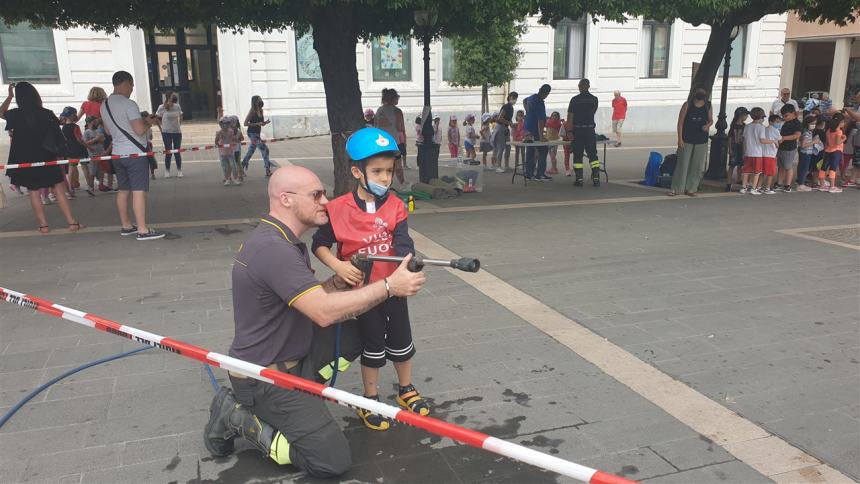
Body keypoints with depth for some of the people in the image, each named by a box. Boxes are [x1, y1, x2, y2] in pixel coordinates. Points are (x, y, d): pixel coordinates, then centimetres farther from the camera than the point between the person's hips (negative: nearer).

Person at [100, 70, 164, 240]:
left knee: (123, 190, 14)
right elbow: (140, 130, -22)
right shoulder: (129, 104, -15)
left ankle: (126, 226, 23)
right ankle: (143, 230, -9)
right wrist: (148, 123, 0)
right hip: (135, 154, -8)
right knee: (138, 191, -8)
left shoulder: (104, 105, 12)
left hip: (117, 154, 8)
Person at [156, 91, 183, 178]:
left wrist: (179, 125, 6)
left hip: (177, 132, 3)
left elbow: (180, 117, 16)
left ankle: (179, 171, 13)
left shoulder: (177, 107, 2)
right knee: (168, 151, -1)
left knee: (177, 151, 5)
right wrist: (161, 128, -2)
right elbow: (157, 118, 1)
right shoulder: (162, 107, -7)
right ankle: (167, 171, 10)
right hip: (166, 132, -3)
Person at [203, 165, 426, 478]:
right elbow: (324, 312, -33)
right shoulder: (272, 249, -27)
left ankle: (301, 394, 8)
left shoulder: (283, 240, 5)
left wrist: (339, 282, -9)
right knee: (333, 461, -9)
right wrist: (389, 286, -26)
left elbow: (312, 299, 10)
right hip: (264, 379, -9)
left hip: (291, 355, 10)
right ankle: (239, 418, 1)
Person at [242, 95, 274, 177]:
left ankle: (242, 168, 26)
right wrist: (257, 124, -22)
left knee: (251, 151, 14)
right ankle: (268, 171, -6)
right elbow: (245, 123, -15)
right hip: (252, 134, -8)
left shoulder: (261, 111, 8)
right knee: (265, 149, -11)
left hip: (257, 134, 8)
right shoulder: (252, 111, -14)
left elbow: (261, 123, 17)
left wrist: (265, 122, -5)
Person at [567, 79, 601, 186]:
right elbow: (592, 113, 15)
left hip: (577, 130, -2)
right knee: (592, 154, 6)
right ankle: (596, 177, -2)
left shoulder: (574, 99, -5)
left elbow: (570, 117, -6)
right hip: (590, 130, 2)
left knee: (577, 155, 4)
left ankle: (579, 179, 3)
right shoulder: (594, 99, 3)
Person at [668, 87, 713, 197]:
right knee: (682, 164, -4)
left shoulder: (708, 106, 5)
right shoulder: (687, 105, -4)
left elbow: (711, 120, 17)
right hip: (687, 140, -3)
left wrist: (708, 125, -9)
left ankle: (691, 189, 15)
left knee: (697, 166, 5)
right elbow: (680, 122, -5)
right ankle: (676, 189, 3)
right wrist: (680, 139, -11)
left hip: (701, 141, 3)